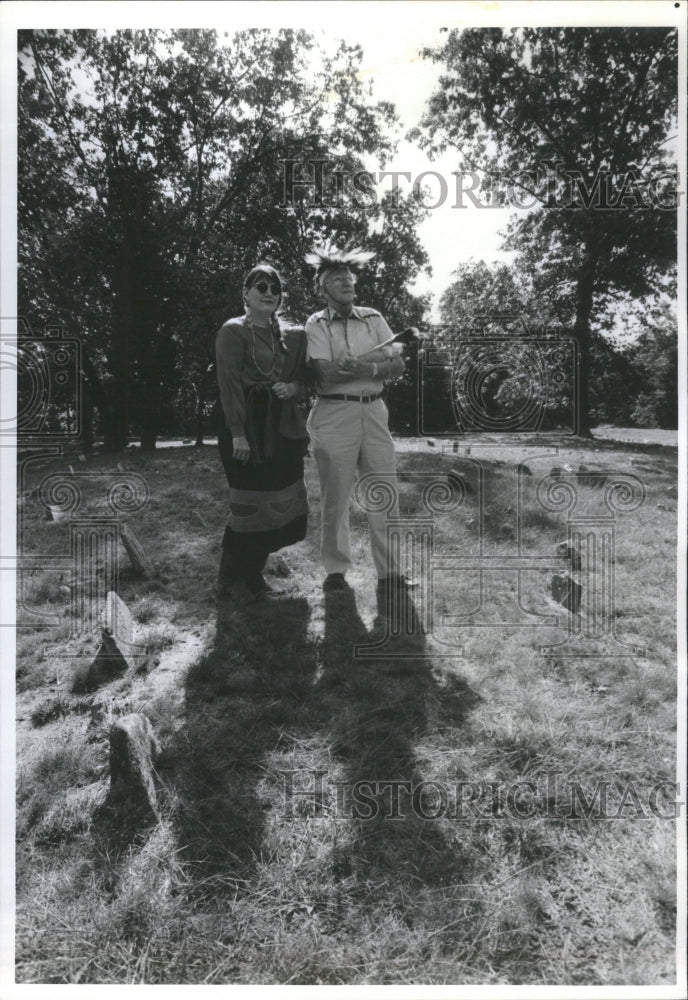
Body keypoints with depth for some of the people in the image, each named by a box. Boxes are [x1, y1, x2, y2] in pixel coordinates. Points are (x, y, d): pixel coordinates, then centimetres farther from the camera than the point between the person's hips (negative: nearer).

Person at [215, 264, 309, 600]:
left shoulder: (289, 335, 16)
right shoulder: (233, 331, -4)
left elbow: (303, 379, 21)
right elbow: (230, 383, -11)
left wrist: (293, 388, -4)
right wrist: (238, 433, -18)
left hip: (282, 427, 7)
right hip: (248, 424, -7)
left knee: (278, 502, 7)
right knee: (251, 502, -6)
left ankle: (253, 574, 22)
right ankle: (233, 579, 11)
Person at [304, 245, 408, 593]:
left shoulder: (373, 318, 13)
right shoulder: (316, 325, 2)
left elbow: (397, 365, 5)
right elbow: (325, 375, -12)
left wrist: (368, 367, -15)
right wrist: (377, 361, -12)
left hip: (374, 411, 4)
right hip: (334, 414, -3)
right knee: (335, 497, 2)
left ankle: (389, 570, 11)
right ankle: (336, 570, 16)